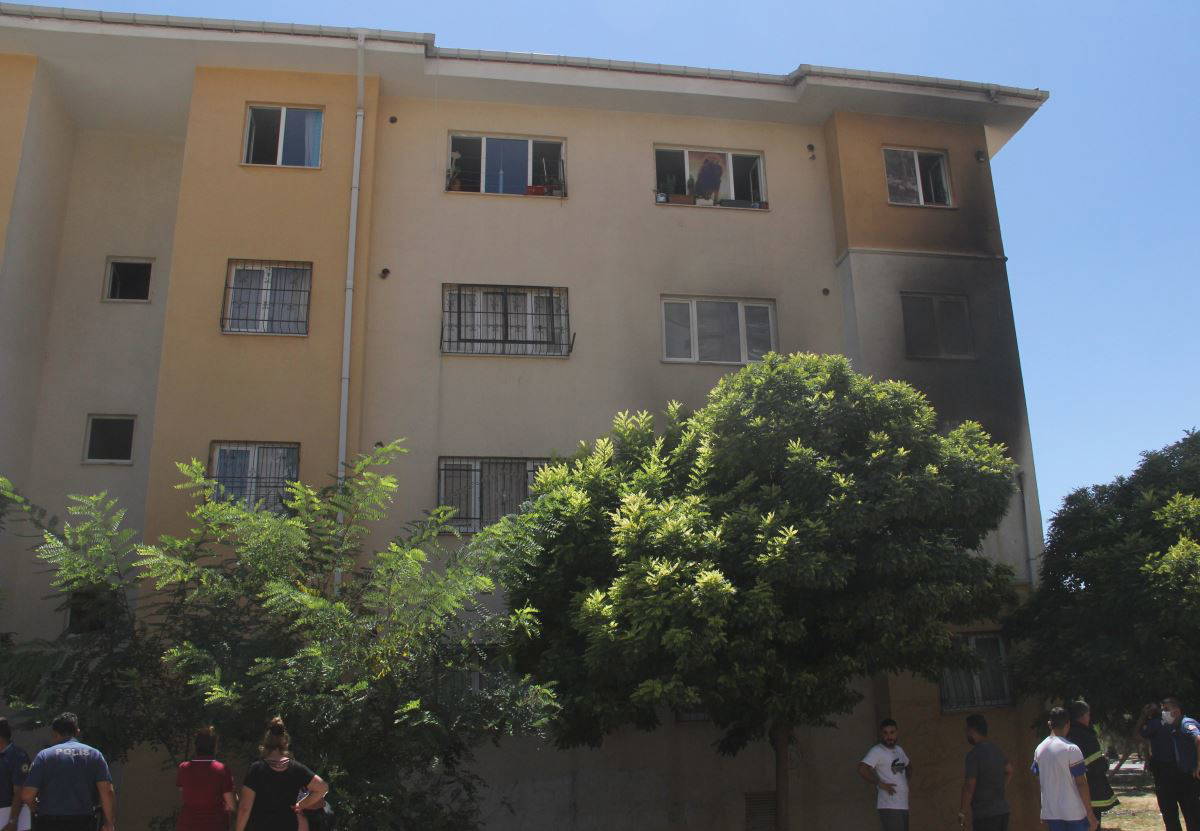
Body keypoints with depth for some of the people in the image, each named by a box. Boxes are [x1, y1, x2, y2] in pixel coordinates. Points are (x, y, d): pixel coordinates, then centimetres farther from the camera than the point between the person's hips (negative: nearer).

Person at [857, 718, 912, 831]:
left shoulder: (899, 750, 15)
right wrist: (880, 784, -19)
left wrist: (906, 779, 16)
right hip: (889, 806, -9)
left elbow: (908, 765, 35)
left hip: (903, 805, 9)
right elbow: (862, 769, -24)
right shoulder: (876, 751, -10)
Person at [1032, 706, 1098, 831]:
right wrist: (1090, 815, -8)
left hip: (1050, 813, 5)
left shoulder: (1039, 749, 4)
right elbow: (1081, 784, -14)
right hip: (1074, 812, -5)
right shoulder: (1071, 749, -14)